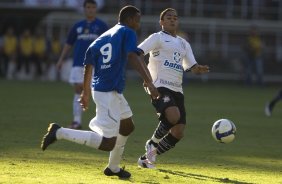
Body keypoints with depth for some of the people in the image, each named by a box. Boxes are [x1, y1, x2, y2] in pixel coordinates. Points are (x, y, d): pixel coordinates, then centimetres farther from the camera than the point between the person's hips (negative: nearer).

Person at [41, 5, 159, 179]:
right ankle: (60, 132, -13)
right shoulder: (127, 33, -4)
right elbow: (133, 57, -21)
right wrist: (149, 83, -28)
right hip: (108, 93, -9)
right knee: (108, 143, -11)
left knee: (127, 127, 27)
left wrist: (86, 91, 28)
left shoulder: (104, 37, 18)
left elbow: (89, 63, 19)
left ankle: (113, 168, 34)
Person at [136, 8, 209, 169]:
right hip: (160, 87, -7)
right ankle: (152, 143, -7)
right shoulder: (158, 38, 3)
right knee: (173, 116, -33)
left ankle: (147, 158, 16)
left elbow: (192, 66, 21)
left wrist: (199, 69, -5)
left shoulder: (184, 44, 23)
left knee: (178, 133, -1)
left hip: (177, 90, 7)